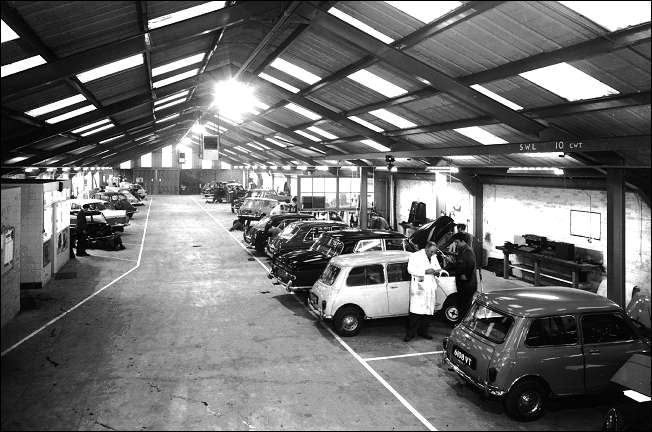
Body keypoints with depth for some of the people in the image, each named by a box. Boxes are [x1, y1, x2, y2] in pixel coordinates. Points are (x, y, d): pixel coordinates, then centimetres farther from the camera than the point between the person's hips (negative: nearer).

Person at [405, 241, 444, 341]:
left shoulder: (434, 257, 16)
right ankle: (411, 333, -4)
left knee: (428, 311, 6)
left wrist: (437, 272, 1)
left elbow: (438, 268, 26)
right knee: (415, 311, -10)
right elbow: (410, 269, -14)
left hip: (430, 288, 6)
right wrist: (425, 271, -20)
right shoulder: (415, 256, -4)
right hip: (418, 287, -6)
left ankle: (423, 331, 18)